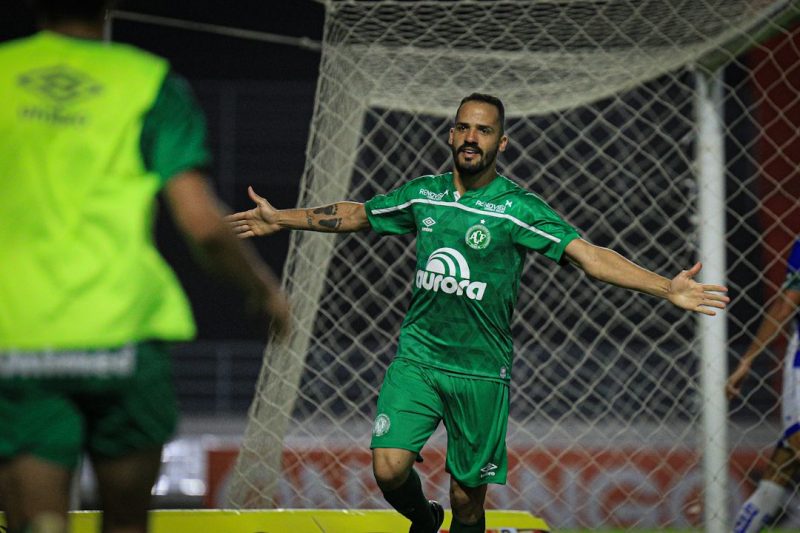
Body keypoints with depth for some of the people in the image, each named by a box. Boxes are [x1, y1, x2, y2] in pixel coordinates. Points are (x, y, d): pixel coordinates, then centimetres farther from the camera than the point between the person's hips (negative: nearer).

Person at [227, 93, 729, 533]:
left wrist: (667, 288, -29)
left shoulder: (517, 208, -9)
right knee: (390, 467, -14)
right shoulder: (423, 193, 4)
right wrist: (279, 219, 25)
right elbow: (356, 214, 21)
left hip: (481, 371, -2)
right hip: (417, 355, 2)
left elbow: (588, 254, -17)